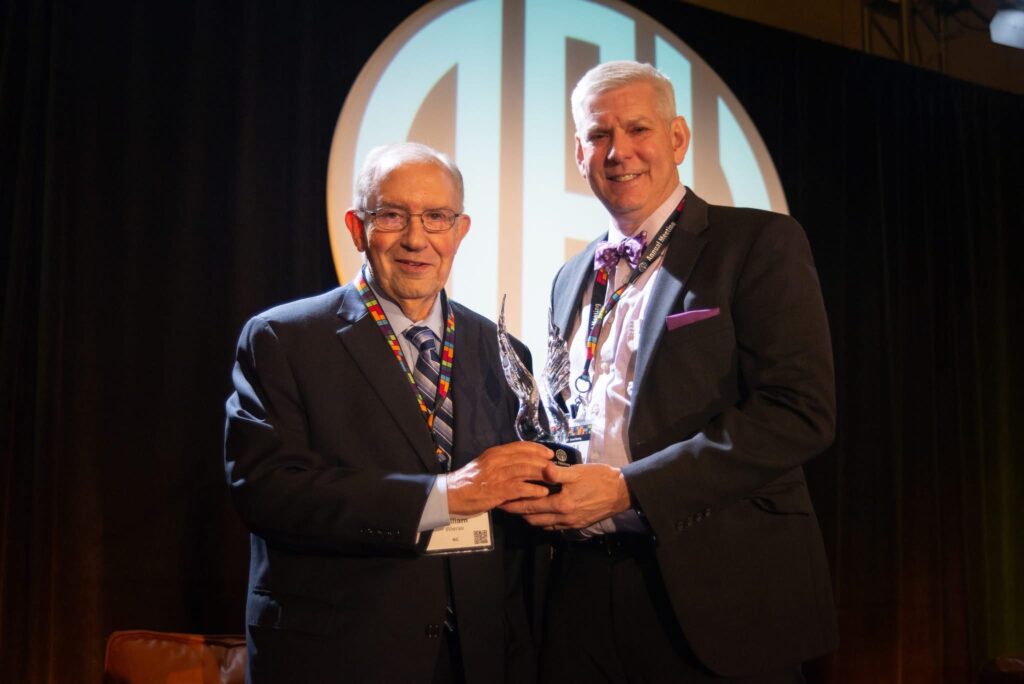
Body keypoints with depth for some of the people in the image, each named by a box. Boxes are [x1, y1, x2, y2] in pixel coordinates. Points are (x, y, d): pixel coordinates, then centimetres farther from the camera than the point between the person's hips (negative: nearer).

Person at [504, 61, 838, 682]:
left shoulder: (761, 244, -5)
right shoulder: (572, 280, 14)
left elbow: (800, 412, -15)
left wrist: (627, 488, -19)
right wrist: (539, 480, -1)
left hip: (717, 599, -5)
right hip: (585, 590, 5)